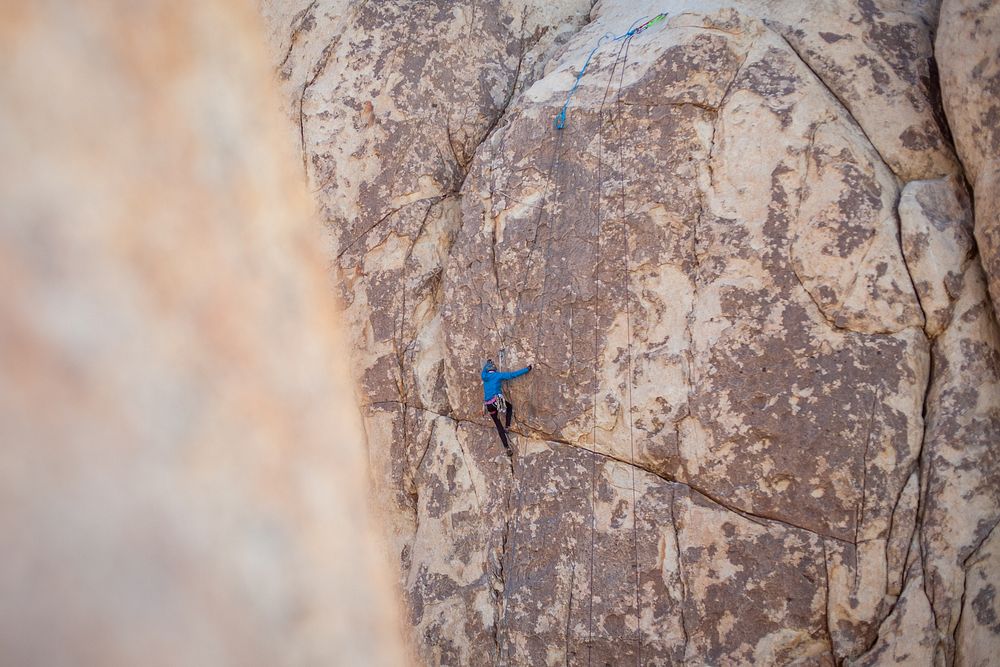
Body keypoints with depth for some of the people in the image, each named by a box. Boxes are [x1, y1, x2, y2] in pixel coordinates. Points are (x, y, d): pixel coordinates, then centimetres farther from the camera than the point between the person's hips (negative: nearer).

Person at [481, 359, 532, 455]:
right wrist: (527, 369, 9)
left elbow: (483, 371, 39)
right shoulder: (498, 375, 2)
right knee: (510, 406, 30)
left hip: (489, 406, 4)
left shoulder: (484, 377, 14)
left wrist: (488, 363, 56)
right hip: (497, 400, -4)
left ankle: (507, 447, 6)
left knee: (499, 425, 11)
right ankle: (507, 427, 14)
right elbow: (513, 374, 2)